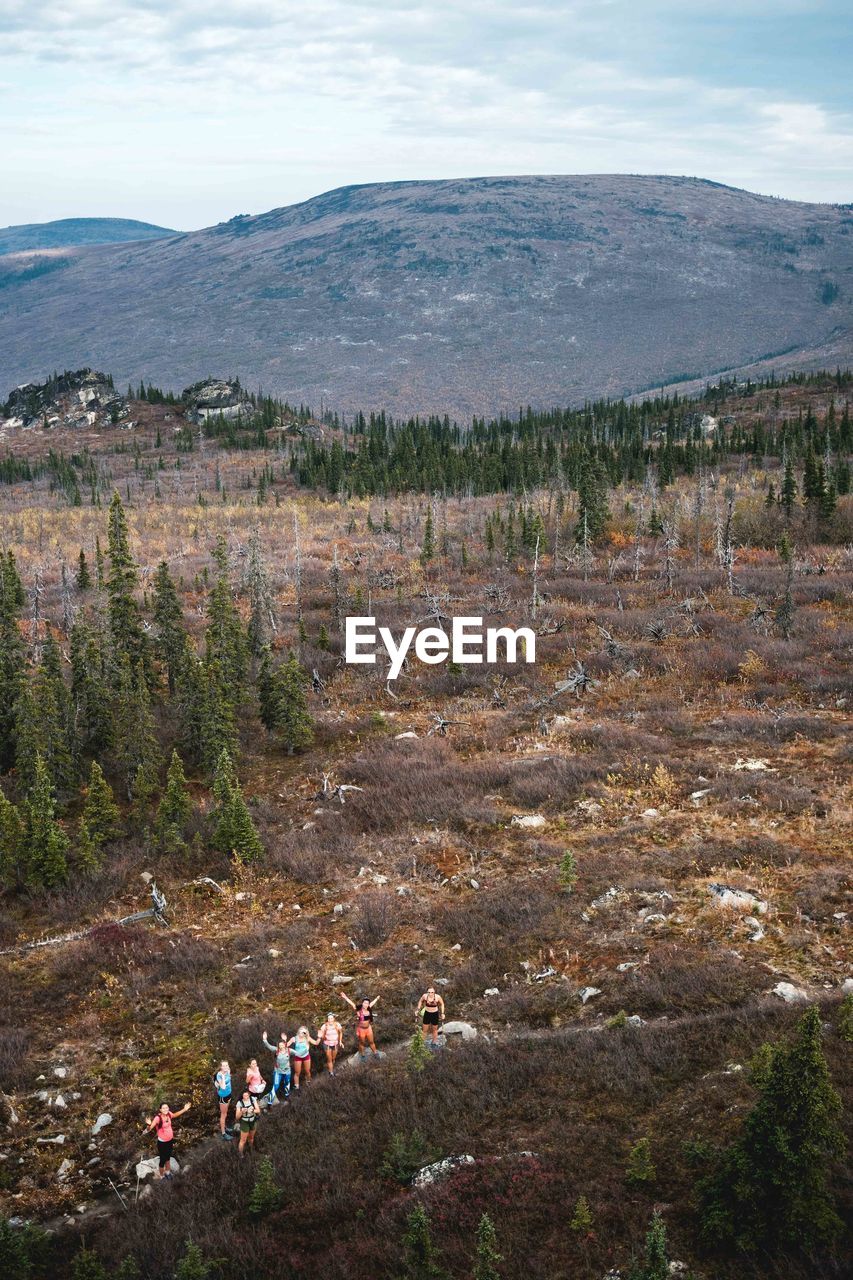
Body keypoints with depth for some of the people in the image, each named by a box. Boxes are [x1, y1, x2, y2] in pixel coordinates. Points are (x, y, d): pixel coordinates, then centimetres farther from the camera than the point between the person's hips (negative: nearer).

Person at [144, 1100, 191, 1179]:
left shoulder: (169, 1114, -11)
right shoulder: (158, 1118, -29)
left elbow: (175, 1115, 14)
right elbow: (149, 1129, -36)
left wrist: (184, 1109, 10)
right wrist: (149, 1125, -58)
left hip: (170, 1140, 6)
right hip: (162, 1142, -6)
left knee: (168, 1157, 27)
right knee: (162, 1160, 11)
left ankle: (167, 1172, 51)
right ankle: (161, 1176, 36)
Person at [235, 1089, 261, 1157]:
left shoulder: (253, 1099, -20)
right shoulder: (239, 1103, -27)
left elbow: (258, 1110, -17)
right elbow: (237, 1117, -21)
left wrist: (252, 1110, -37)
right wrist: (242, 1112, -42)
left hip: (253, 1121, 3)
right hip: (244, 1122, -3)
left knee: (251, 1137, 26)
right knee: (243, 1140, 8)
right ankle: (240, 1153, 34)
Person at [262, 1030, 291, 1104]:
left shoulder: (289, 1050, -15)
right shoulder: (276, 1050, -19)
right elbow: (268, 1046, -31)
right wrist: (265, 1040, -47)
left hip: (287, 1071, 2)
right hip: (278, 1071, -2)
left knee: (287, 1084, 26)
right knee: (275, 1087, -5)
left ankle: (287, 1094, 56)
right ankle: (270, 1102, 5)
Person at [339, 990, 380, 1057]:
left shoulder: (368, 1009, -7)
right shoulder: (358, 1010, -19)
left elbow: (372, 1003, 12)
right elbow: (351, 1003, -28)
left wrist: (377, 999, 31)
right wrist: (345, 997, -39)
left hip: (368, 1028, 4)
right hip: (361, 1029, -4)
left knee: (371, 1042, 19)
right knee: (362, 1043, 15)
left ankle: (375, 1053, 37)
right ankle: (362, 1055, 35)